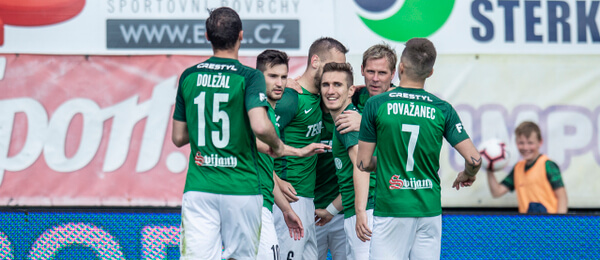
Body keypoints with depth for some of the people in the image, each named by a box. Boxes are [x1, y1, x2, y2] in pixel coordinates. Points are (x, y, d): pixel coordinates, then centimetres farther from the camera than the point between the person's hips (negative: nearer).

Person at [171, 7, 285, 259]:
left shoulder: (189, 77, 7)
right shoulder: (249, 77, -6)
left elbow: (178, 137, 13)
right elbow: (260, 126, -21)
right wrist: (277, 144, -1)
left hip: (198, 188, 2)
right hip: (241, 188, -2)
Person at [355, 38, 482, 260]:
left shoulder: (376, 105, -4)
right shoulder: (442, 110, 0)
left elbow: (363, 164, -1)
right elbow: (474, 159, -3)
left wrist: (360, 211, 6)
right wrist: (467, 175, 20)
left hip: (390, 209, -2)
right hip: (430, 208, 2)